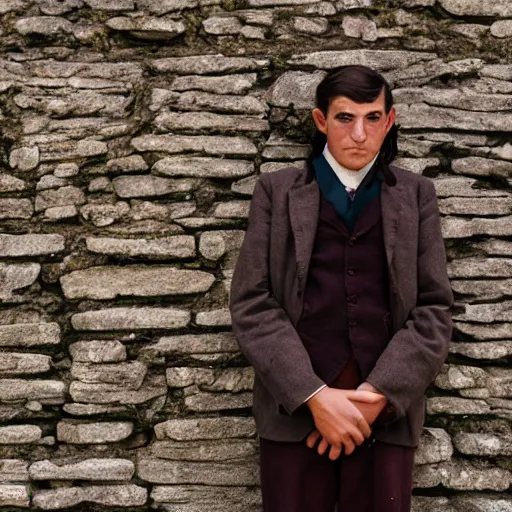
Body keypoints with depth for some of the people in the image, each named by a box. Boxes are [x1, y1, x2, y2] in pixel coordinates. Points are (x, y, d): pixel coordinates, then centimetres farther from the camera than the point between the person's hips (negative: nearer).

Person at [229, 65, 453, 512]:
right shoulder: (277, 190, 6)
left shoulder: (416, 195, 9)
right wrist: (313, 396, -13)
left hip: (388, 412, 1)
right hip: (295, 407, 0)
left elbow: (434, 308, 3)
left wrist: (380, 393, -11)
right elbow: (251, 302, -2)